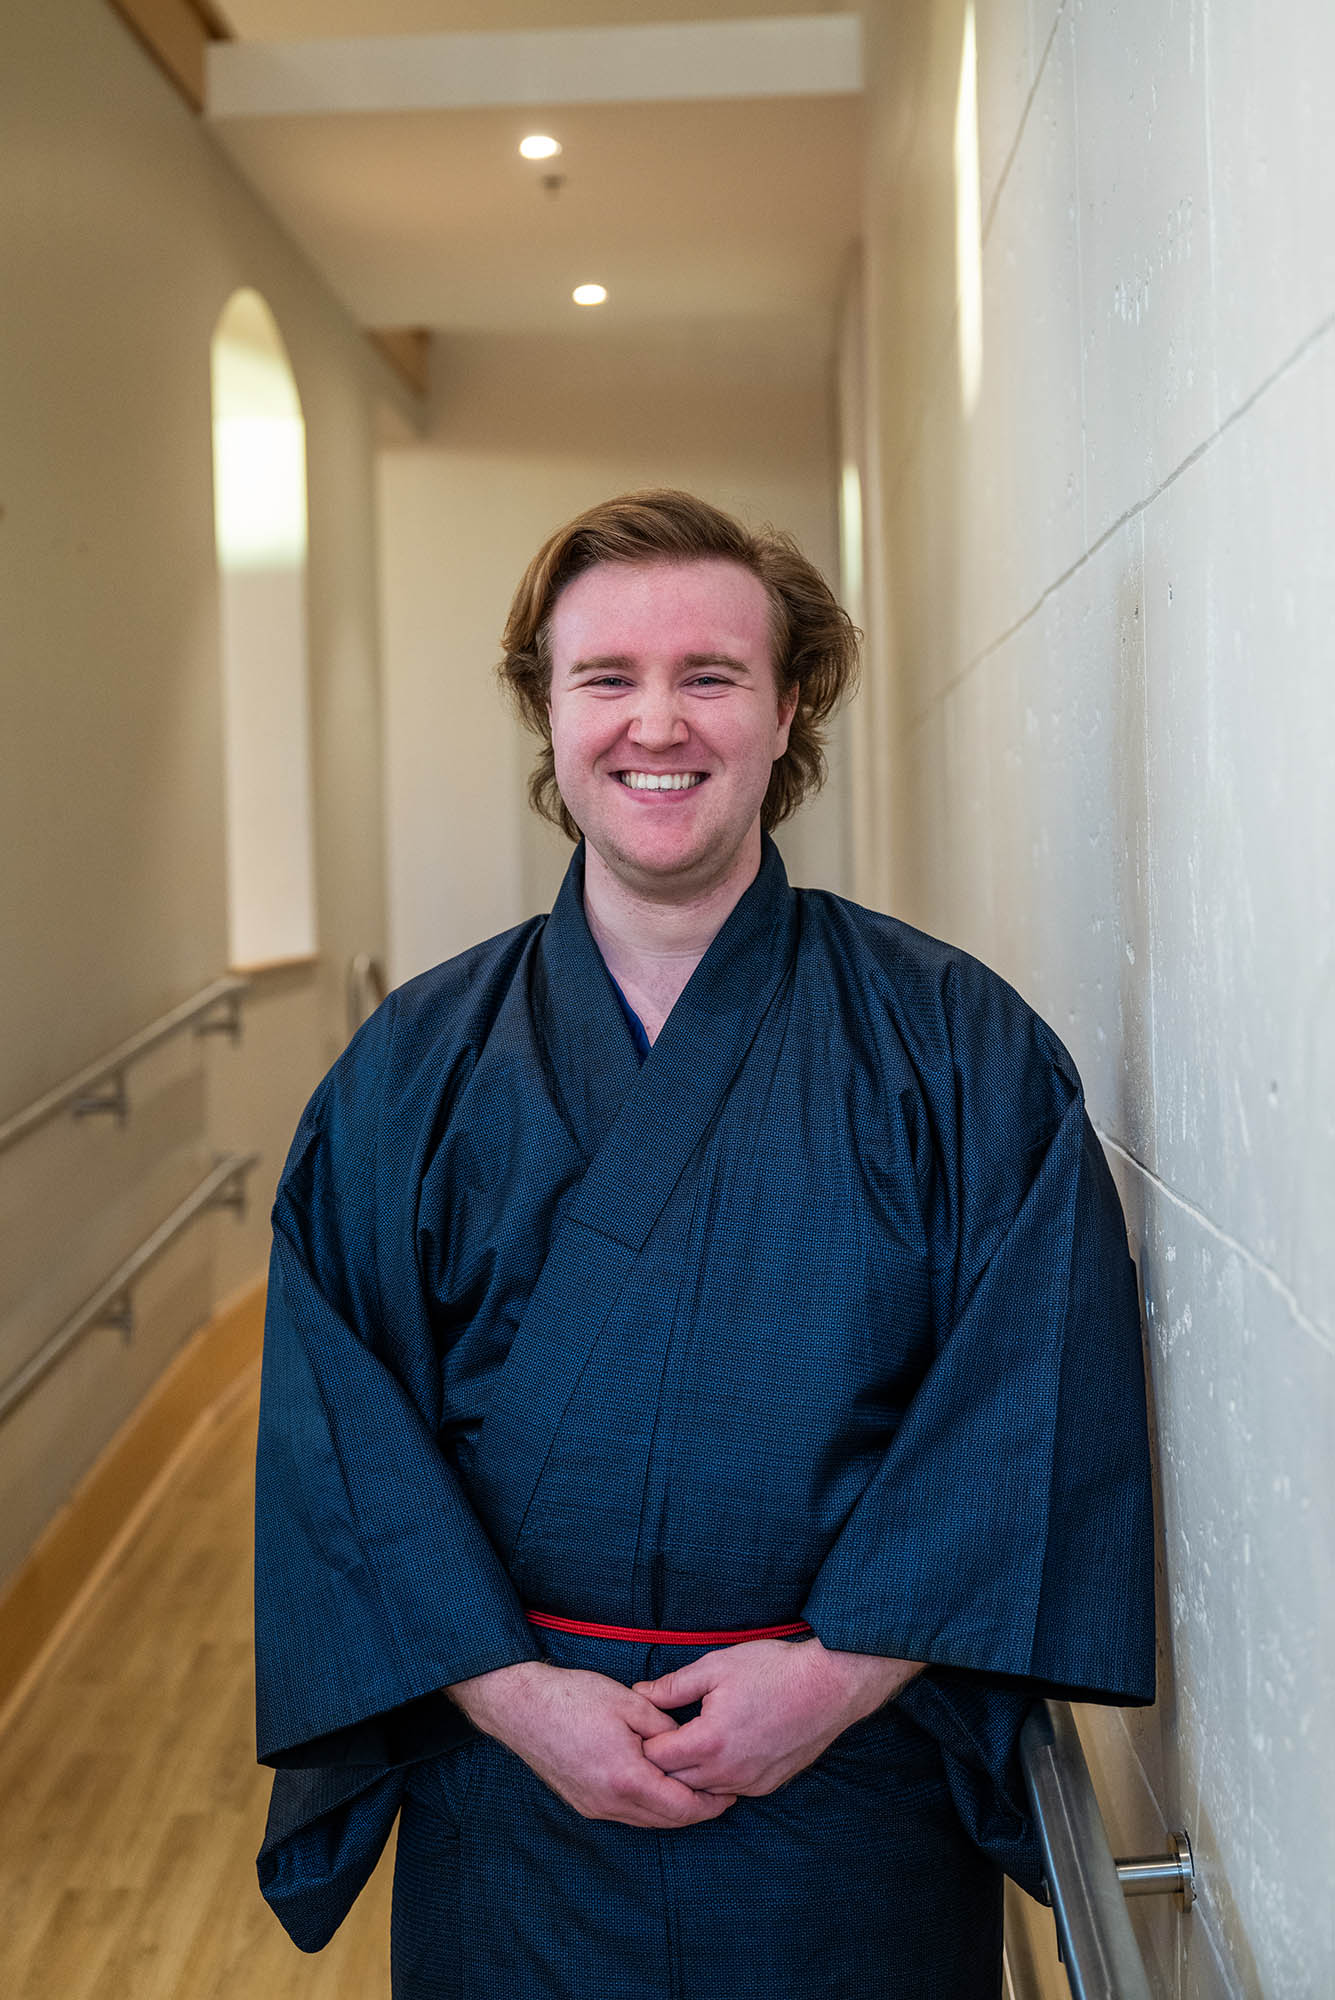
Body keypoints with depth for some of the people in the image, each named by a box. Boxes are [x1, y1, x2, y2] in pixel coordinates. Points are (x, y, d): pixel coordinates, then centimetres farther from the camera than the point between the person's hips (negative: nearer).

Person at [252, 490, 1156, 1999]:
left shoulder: (962, 1048, -7)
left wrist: (849, 1669, -16)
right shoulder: (414, 1068, -2)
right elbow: (334, 1419, -5)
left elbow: (1039, 1395, -11)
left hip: (858, 1780, -1)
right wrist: (506, 1690, -13)